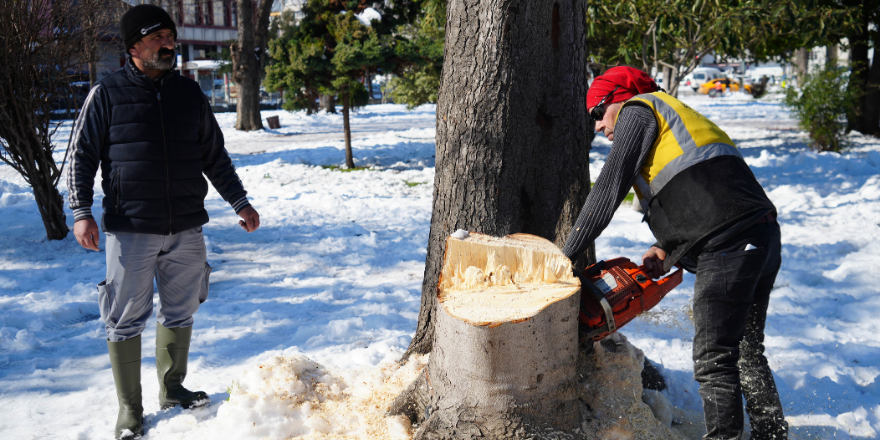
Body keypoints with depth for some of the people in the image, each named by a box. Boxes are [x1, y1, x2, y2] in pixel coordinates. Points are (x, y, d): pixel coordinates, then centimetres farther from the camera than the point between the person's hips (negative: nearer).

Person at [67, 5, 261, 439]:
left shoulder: (190, 94, 11)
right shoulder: (107, 94, 1)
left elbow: (214, 156, 18)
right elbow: (83, 156, 3)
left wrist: (239, 202, 14)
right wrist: (81, 212, -7)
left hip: (186, 229, 4)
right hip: (130, 230, -3)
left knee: (179, 313, 12)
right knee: (125, 320, 2)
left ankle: (172, 390, 31)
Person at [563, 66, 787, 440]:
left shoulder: (638, 109, 6)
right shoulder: (677, 122, 32)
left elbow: (609, 188, -3)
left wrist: (566, 256, -1)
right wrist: (667, 250, 11)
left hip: (730, 244, -10)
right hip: (765, 237, 10)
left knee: (714, 360, -6)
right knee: (746, 351, 19)